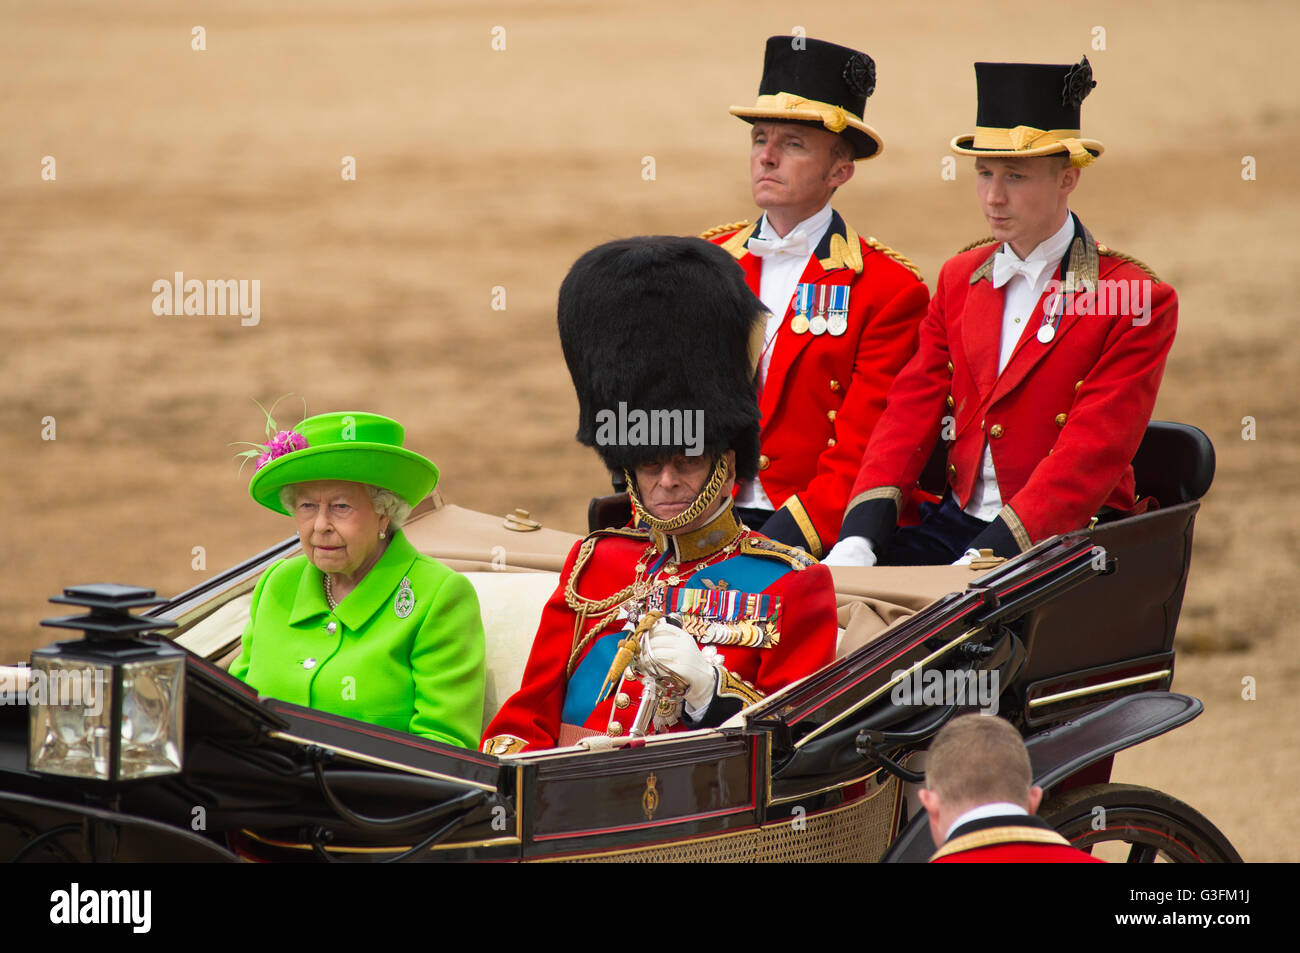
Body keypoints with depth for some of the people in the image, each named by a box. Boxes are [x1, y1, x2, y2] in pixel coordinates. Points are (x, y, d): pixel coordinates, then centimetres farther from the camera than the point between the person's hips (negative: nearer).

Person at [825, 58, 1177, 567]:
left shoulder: (1139, 300, -7)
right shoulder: (959, 280, 13)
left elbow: (1092, 454, -15)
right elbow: (912, 410, 8)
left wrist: (984, 559, -25)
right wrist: (860, 538, -10)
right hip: (956, 522, 5)